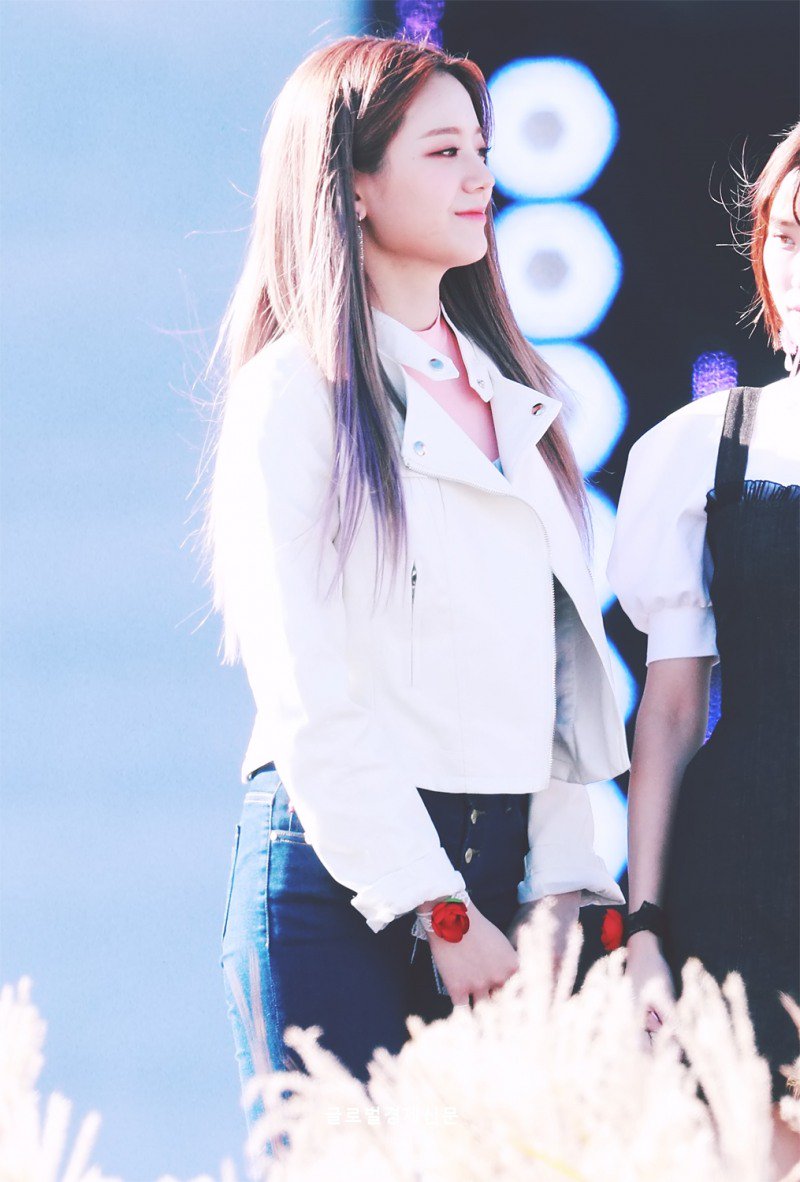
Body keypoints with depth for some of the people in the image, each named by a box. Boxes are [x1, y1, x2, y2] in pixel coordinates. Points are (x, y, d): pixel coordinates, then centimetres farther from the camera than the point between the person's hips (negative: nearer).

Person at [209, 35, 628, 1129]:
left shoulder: (509, 397, 18)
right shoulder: (300, 390, -4)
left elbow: (552, 667, 16)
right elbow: (310, 699, -10)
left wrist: (564, 880, 5)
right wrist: (438, 913, -13)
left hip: (495, 866, 6)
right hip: (343, 869, -6)